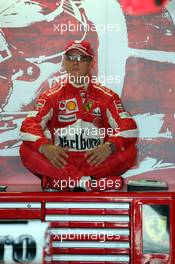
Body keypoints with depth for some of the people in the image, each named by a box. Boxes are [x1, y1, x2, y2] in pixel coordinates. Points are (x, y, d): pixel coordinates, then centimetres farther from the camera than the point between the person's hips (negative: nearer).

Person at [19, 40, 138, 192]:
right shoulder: (52, 96, 8)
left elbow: (128, 127, -5)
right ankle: (96, 183, -34)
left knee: (130, 151, -26)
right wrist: (45, 146, -27)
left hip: (95, 161, 0)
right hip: (61, 161, 0)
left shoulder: (106, 95, 8)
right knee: (25, 150, -25)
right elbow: (29, 125, -5)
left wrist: (109, 146, -26)